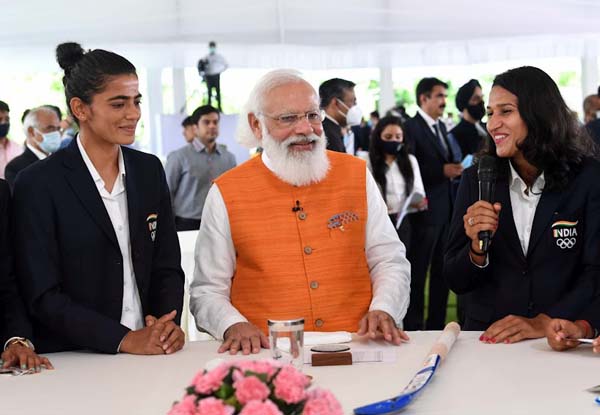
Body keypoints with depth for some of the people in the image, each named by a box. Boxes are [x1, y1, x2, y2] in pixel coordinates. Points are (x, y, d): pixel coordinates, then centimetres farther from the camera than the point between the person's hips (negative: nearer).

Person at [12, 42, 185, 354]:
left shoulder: (149, 170, 9)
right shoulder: (38, 184, -6)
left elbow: (167, 266, 12)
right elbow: (42, 296, -8)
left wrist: (168, 325, -6)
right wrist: (124, 339, -14)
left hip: (151, 353, 3)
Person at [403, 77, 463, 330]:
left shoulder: (441, 127, 15)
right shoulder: (411, 128, -10)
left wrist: (457, 167, 1)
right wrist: (443, 171, -21)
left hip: (446, 209, 8)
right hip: (426, 210, -8)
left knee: (442, 270, 12)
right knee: (418, 271, 0)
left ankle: (437, 324, 20)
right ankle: (413, 326, 7)